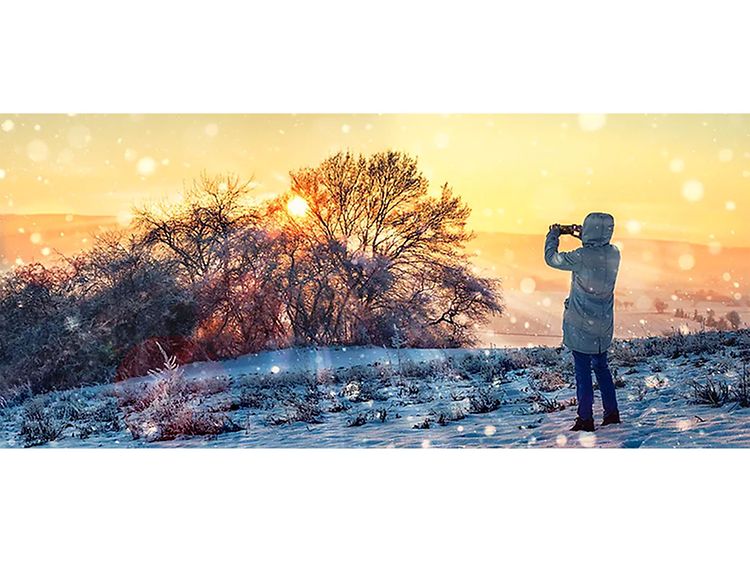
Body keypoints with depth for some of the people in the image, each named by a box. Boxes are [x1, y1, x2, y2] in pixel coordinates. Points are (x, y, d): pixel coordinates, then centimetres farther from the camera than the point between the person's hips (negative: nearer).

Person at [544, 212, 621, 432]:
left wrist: (554, 234, 8)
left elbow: (551, 258, -7)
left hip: (581, 325, -6)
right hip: (604, 324, 6)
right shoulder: (614, 254, -4)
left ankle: (585, 419, 6)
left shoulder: (581, 257, -21)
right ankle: (612, 412, 26)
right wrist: (579, 233, 19)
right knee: (602, 367, 20)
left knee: (583, 371, 2)